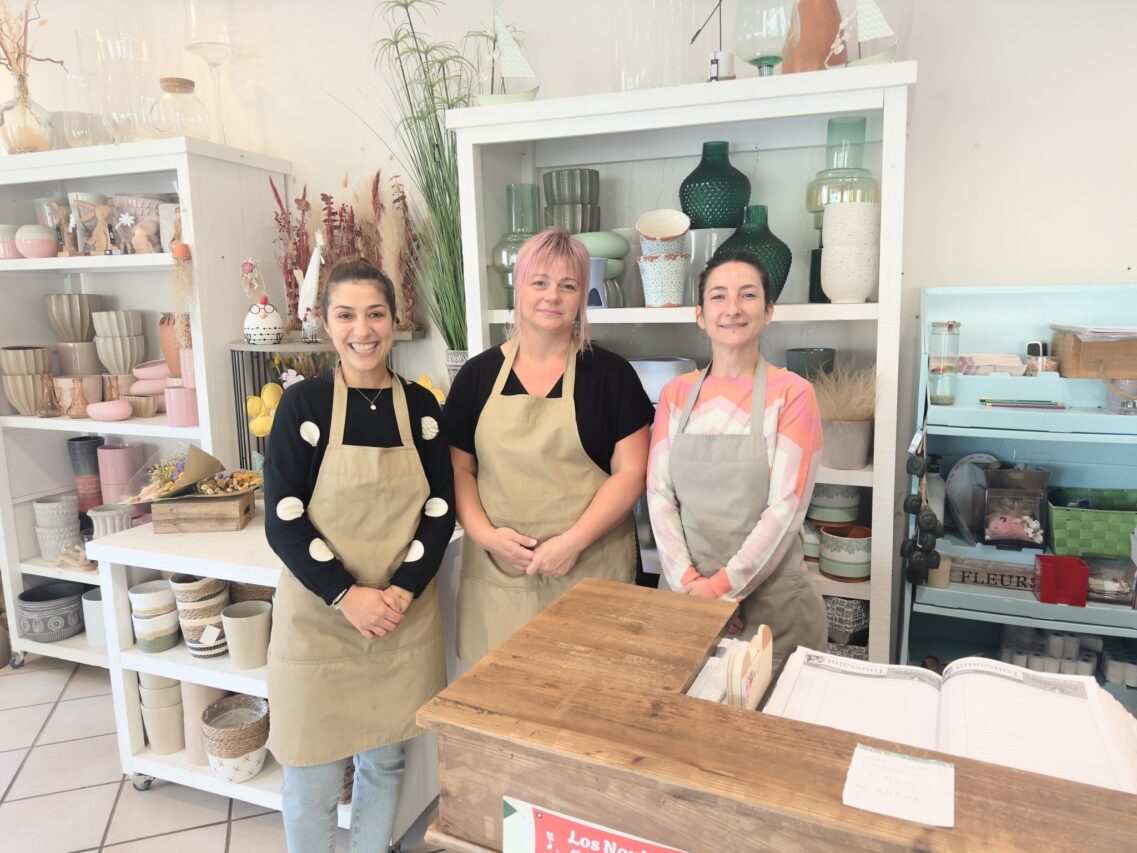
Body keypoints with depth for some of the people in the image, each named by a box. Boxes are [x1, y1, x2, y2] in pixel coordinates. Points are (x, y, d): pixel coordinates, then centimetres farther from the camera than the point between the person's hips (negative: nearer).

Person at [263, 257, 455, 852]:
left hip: (403, 616, 3)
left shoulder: (420, 405, 1)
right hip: (318, 616, -2)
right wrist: (348, 597, -16)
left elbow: (440, 511, 1)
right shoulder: (303, 403, -7)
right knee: (313, 774, 8)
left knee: (385, 760, 17)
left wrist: (401, 592, -11)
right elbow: (283, 522, -9)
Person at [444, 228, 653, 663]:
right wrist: (486, 533, -6)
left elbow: (631, 471, -4)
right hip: (498, 571, 2)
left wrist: (573, 541, -12)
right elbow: (459, 469, 9)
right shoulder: (478, 374, 7)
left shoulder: (610, 374, 0)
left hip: (590, 570, -2)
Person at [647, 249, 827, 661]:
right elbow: (659, 495, 0)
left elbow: (786, 508, -11)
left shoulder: (792, 393, -7)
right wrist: (688, 581, -12)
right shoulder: (675, 394, 4)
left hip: (768, 595, -3)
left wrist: (722, 586, -14)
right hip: (684, 593, 3)